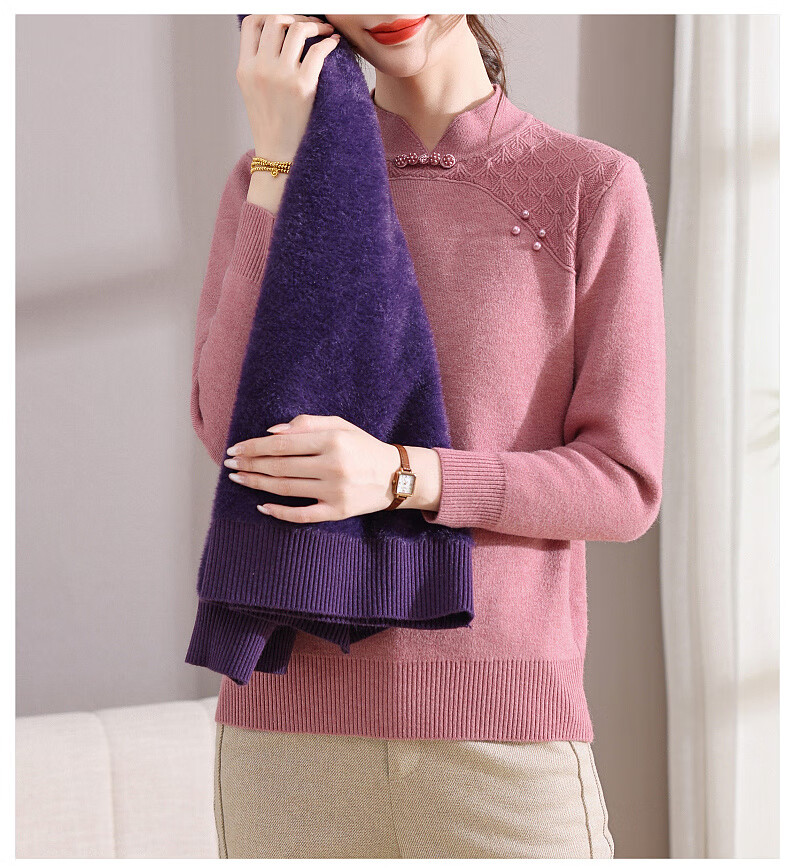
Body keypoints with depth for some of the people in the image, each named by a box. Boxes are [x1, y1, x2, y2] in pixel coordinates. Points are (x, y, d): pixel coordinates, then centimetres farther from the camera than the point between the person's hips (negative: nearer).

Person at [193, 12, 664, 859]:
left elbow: (623, 490, -3)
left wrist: (398, 477, -21)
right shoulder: (269, 183, 9)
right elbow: (238, 435, -6)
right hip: (297, 718, 2)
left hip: (502, 726, -1)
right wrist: (279, 160, -9)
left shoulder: (596, 187, 1)